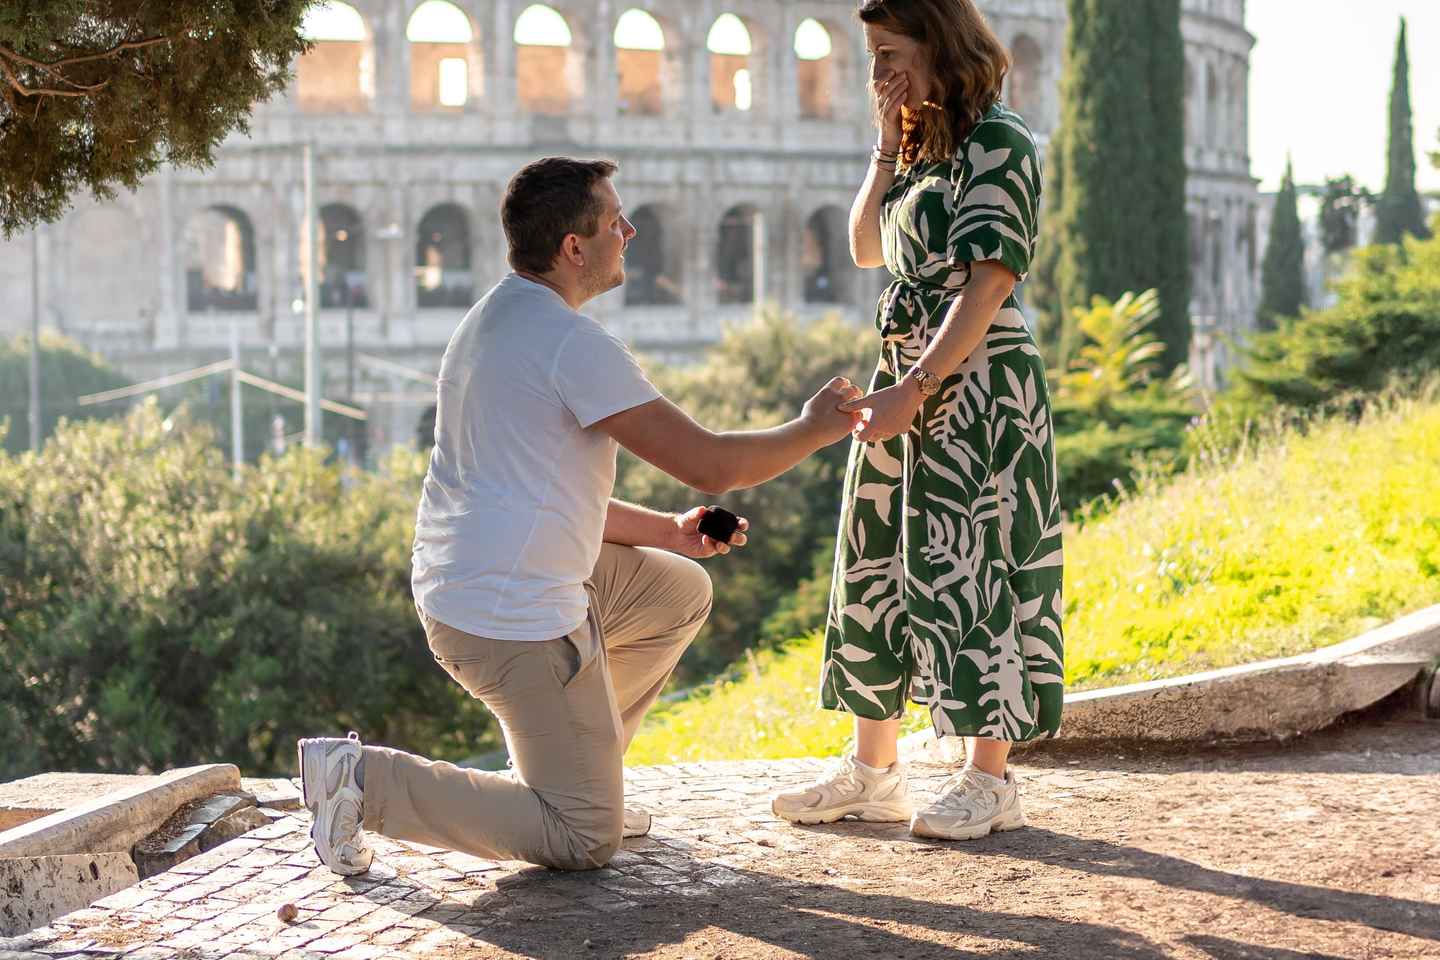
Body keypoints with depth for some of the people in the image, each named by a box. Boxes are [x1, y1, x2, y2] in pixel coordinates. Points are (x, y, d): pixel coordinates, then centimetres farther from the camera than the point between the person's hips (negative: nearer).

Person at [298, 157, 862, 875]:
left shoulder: (492, 321, 14)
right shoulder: (574, 343, -18)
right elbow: (709, 464, -17)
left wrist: (670, 532, 17)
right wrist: (813, 429, 0)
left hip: (462, 590, 10)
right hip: (516, 620, -10)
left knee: (680, 591, 24)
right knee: (586, 839, -3)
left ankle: (568, 772, 22)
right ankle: (367, 779, -7)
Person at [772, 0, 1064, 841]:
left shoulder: (997, 143, -12)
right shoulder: (928, 149, 15)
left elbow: (988, 285, -19)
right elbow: (867, 248, 18)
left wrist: (915, 389, -25)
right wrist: (888, 146, 8)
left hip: (977, 385, -9)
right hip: (909, 379, 9)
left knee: (971, 569, -5)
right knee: (880, 566, 10)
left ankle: (992, 780, 3)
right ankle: (873, 769, 18)